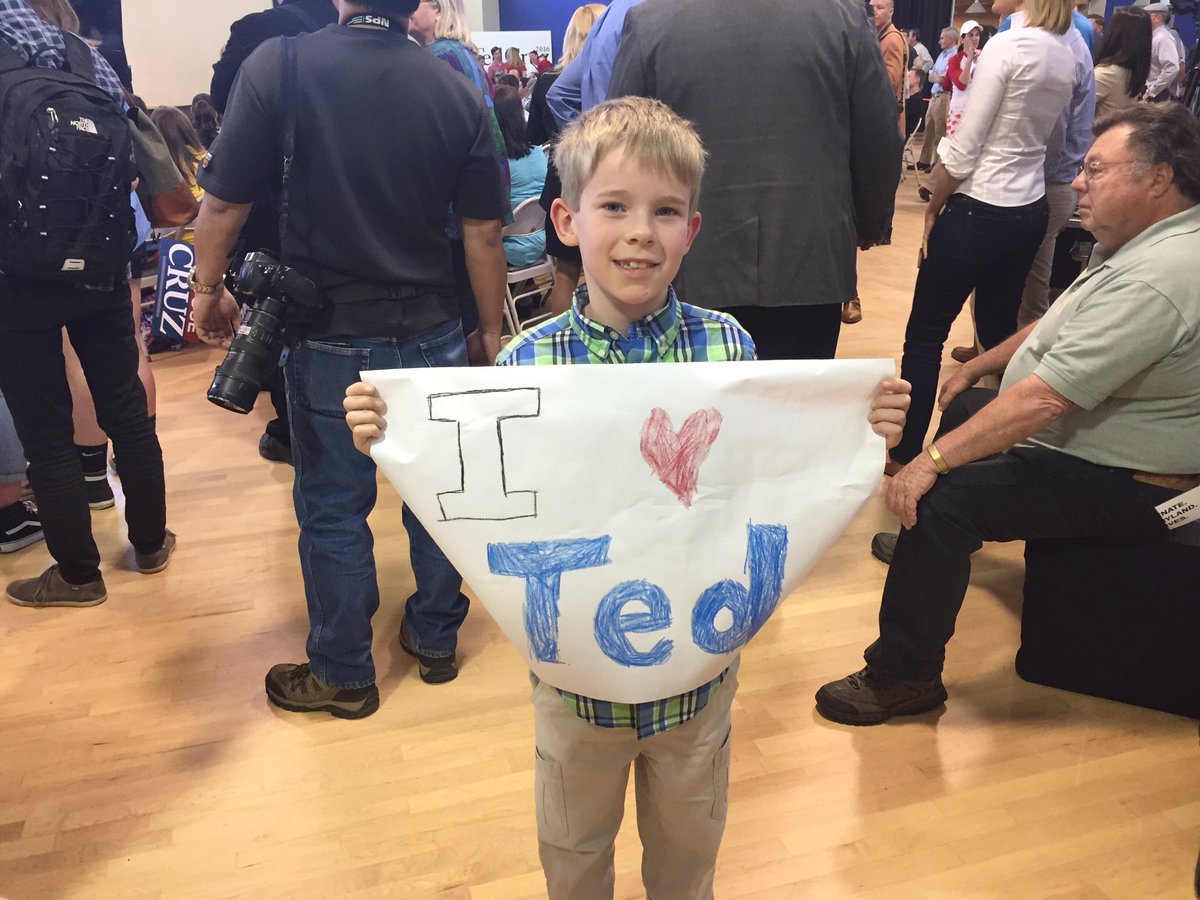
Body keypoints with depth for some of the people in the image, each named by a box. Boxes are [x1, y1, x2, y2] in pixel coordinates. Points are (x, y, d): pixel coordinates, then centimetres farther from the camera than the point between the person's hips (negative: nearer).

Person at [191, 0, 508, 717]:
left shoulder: (279, 66, -10)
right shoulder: (458, 93, -4)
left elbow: (224, 203, -8)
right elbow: (484, 233, -2)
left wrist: (209, 290, 9)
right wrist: (490, 331, 10)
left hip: (332, 341, -2)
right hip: (434, 337, 3)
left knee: (333, 510, 11)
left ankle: (344, 676, 26)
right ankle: (436, 640, 34)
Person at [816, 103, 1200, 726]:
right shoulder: (1143, 245, 6)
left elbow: (1042, 399, -35)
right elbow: (1057, 327, 19)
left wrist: (933, 460, -32)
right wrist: (977, 367, 16)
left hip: (1122, 486, -11)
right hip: (1080, 439, 11)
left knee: (943, 495, -26)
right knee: (967, 409, 24)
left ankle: (904, 677, -11)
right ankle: (929, 547, 44)